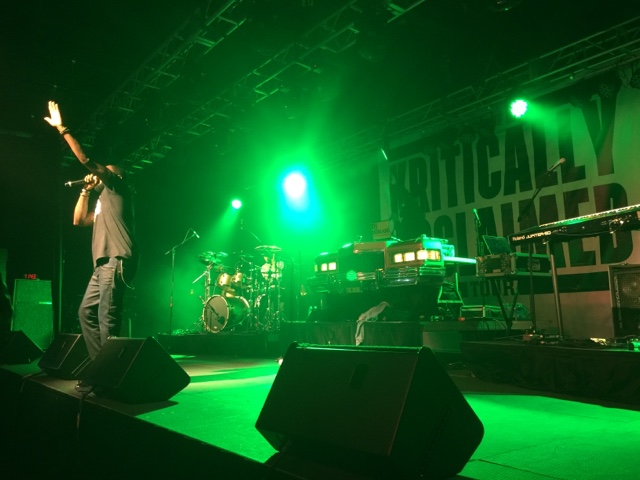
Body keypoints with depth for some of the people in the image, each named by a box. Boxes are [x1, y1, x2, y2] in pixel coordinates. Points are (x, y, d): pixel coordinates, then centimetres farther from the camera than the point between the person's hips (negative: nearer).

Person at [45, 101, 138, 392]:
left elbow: (85, 160, -4)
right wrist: (86, 191, 26)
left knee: (107, 317, -14)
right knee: (87, 312, 9)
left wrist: (61, 128, 0)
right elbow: (79, 220, 29)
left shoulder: (117, 187, 4)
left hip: (116, 261, -10)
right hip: (103, 265, 10)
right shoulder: (103, 203, 30)